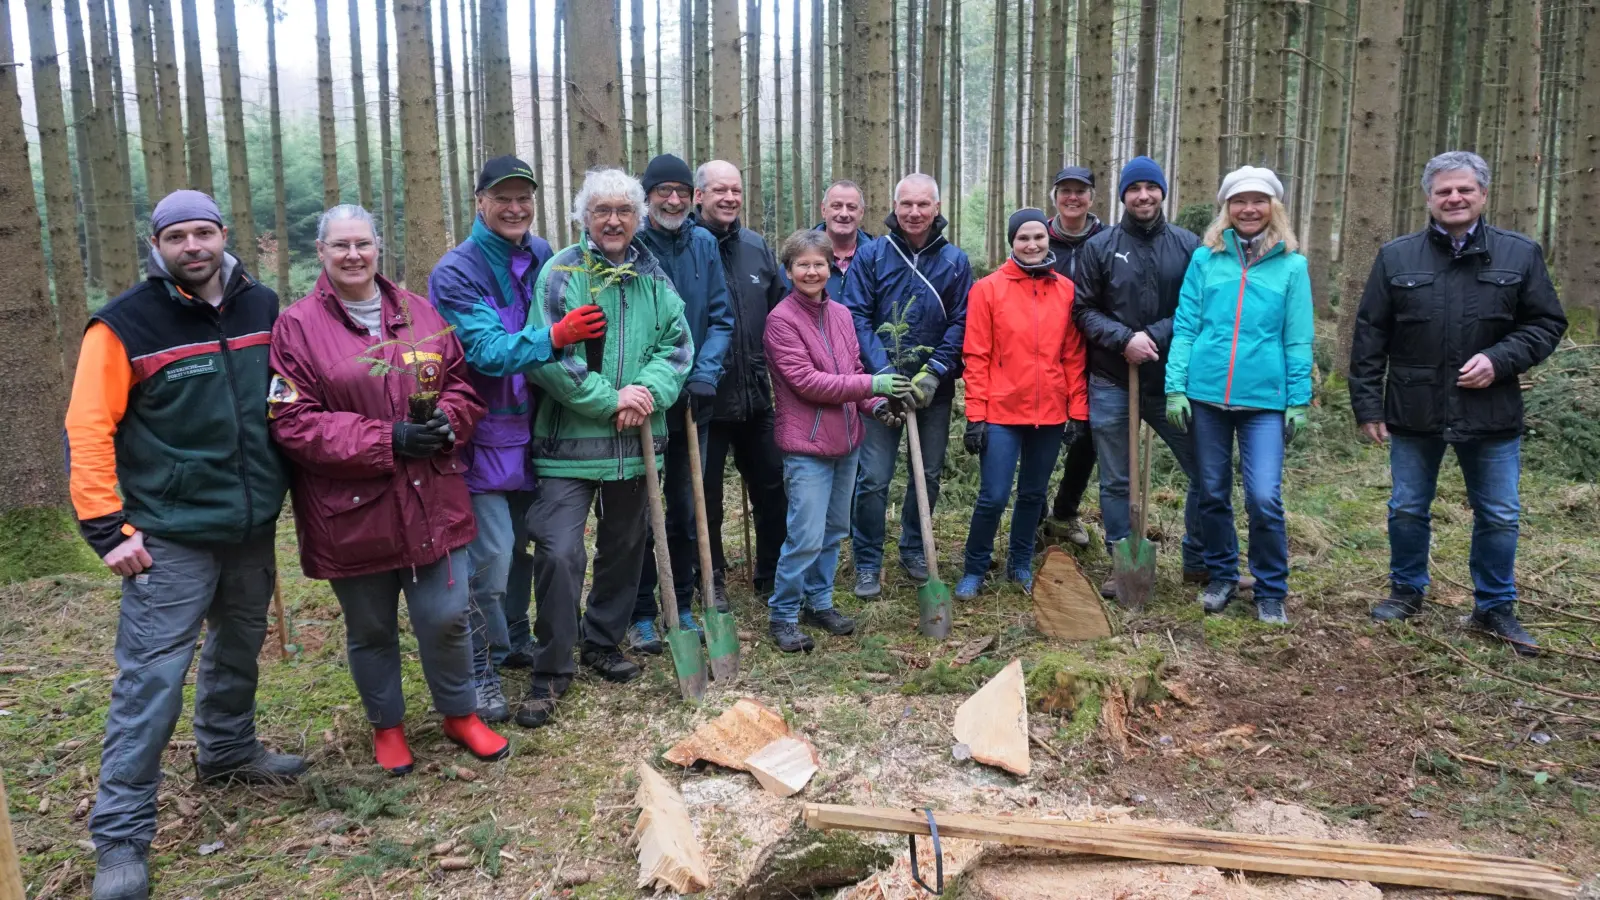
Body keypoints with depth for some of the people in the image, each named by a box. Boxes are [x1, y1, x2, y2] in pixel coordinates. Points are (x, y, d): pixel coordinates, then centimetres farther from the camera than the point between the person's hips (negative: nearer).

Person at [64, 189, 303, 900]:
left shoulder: (264, 308, 4)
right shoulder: (125, 325, -10)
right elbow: (88, 432, -11)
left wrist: (287, 483, 14)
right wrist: (107, 527, -14)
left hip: (253, 527, 5)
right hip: (169, 538, -5)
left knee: (238, 648, 22)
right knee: (151, 681, -5)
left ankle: (228, 749, 45)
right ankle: (122, 836, 6)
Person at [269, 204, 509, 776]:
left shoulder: (420, 315, 7)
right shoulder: (296, 327, -5)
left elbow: (464, 384, 11)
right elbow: (292, 423, -11)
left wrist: (447, 420, -12)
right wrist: (386, 440, -19)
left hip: (432, 502, 2)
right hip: (352, 511, -2)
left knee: (447, 616, 6)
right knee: (370, 629, 14)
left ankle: (460, 714, 31)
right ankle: (386, 726, 37)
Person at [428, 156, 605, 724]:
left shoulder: (542, 257, 5)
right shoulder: (456, 272, -13)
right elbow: (487, 351, -23)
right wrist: (552, 337, -35)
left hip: (531, 428, 6)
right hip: (483, 435, -6)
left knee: (524, 543, 17)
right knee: (490, 555, -7)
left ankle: (516, 640, 36)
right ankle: (481, 671, 9)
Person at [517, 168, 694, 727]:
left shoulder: (652, 276, 9)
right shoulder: (561, 273, -6)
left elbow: (677, 343, 5)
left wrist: (650, 391, -14)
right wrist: (610, 399, -17)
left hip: (635, 442, 5)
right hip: (570, 441, -5)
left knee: (624, 546, 16)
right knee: (559, 552, -10)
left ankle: (603, 643, 36)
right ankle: (551, 670, 6)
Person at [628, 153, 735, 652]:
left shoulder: (703, 244, 2)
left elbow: (721, 317, 2)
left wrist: (705, 372, -12)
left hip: (693, 399, 4)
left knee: (687, 508, 13)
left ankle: (682, 607, 28)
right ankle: (640, 615, 18)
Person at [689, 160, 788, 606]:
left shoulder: (757, 247, 8)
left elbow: (782, 307, 16)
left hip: (754, 393, 5)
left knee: (772, 486, 12)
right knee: (705, 495, 8)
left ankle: (772, 575, 28)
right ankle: (711, 578, 25)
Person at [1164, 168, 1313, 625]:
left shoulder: (1291, 264, 4)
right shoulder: (1205, 258, 6)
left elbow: (1298, 340, 4)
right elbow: (1185, 327, 4)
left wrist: (1300, 401, 0)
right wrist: (1175, 388, -3)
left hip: (1265, 399, -1)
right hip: (1205, 395, 2)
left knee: (1264, 498, -8)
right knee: (1212, 494, 10)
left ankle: (1271, 591, 12)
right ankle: (1223, 575, 30)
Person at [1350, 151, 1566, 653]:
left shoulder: (1520, 255, 1)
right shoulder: (1396, 258, 1)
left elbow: (1548, 324, 4)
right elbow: (1369, 337, 1)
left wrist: (1500, 359, -14)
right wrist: (1367, 405, -2)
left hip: (1491, 413, 0)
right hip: (1414, 411, 0)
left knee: (1499, 516, 8)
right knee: (1407, 510, 11)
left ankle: (1495, 607, 25)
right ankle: (1407, 592, 30)